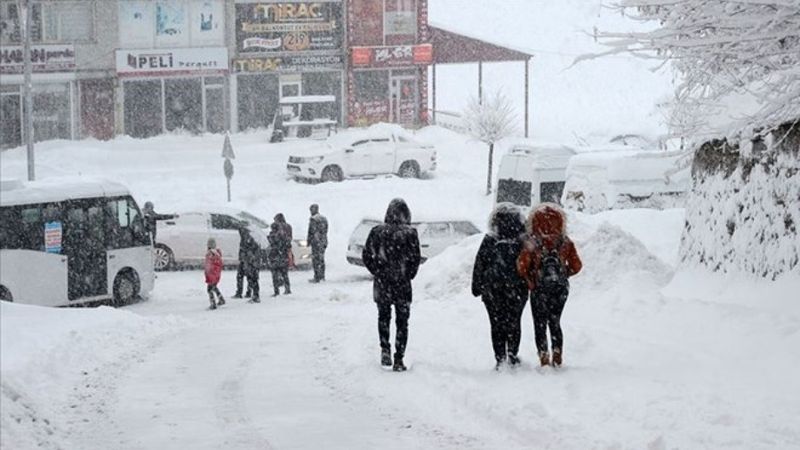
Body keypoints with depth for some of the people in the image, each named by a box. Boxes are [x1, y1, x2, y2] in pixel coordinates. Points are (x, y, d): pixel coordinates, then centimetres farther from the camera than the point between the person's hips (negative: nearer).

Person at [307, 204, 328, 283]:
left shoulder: (313, 219, -12)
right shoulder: (324, 218, 12)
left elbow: (311, 231, -15)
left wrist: (308, 241, -7)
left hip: (316, 241, -8)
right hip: (323, 242, 8)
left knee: (316, 260, -5)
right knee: (321, 259, 15)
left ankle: (317, 278, -6)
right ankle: (322, 276, 19)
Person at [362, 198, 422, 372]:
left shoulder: (377, 231, -3)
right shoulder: (410, 234, -10)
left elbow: (366, 255, 0)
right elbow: (416, 259, -10)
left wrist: (377, 272, 9)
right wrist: (408, 276, 4)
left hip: (382, 283, 2)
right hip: (402, 284, -1)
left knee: (383, 317, 22)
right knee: (402, 322, 8)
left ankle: (385, 349, 8)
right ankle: (399, 360, 6)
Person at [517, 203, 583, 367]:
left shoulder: (531, 243, -13)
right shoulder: (566, 243, -5)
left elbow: (522, 266, -18)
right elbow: (576, 266, -2)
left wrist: (529, 280, -2)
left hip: (539, 289, -3)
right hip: (561, 288, 3)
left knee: (540, 325, 8)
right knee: (555, 323, 18)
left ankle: (544, 360, 3)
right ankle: (557, 359, 19)